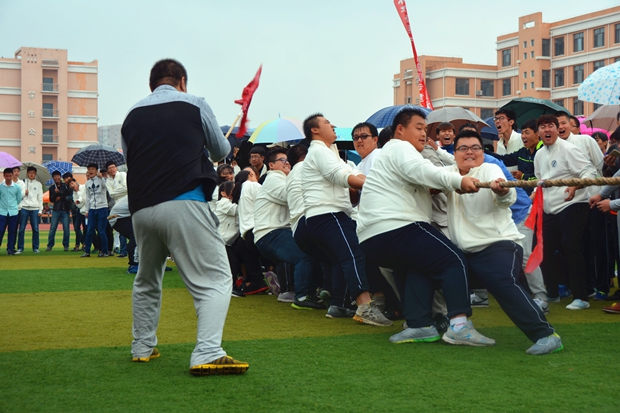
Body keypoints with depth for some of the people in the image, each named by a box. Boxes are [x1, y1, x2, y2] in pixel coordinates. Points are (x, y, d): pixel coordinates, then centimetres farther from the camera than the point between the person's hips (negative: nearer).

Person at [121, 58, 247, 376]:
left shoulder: (132, 115, 15)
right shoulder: (194, 105, 7)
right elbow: (221, 152, 17)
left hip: (141, 208, 5)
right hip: (183, 203, -5)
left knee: (146, 280, 25)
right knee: (214, 279, -4)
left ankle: (143, 347, 30)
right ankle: (207, 354, -19)